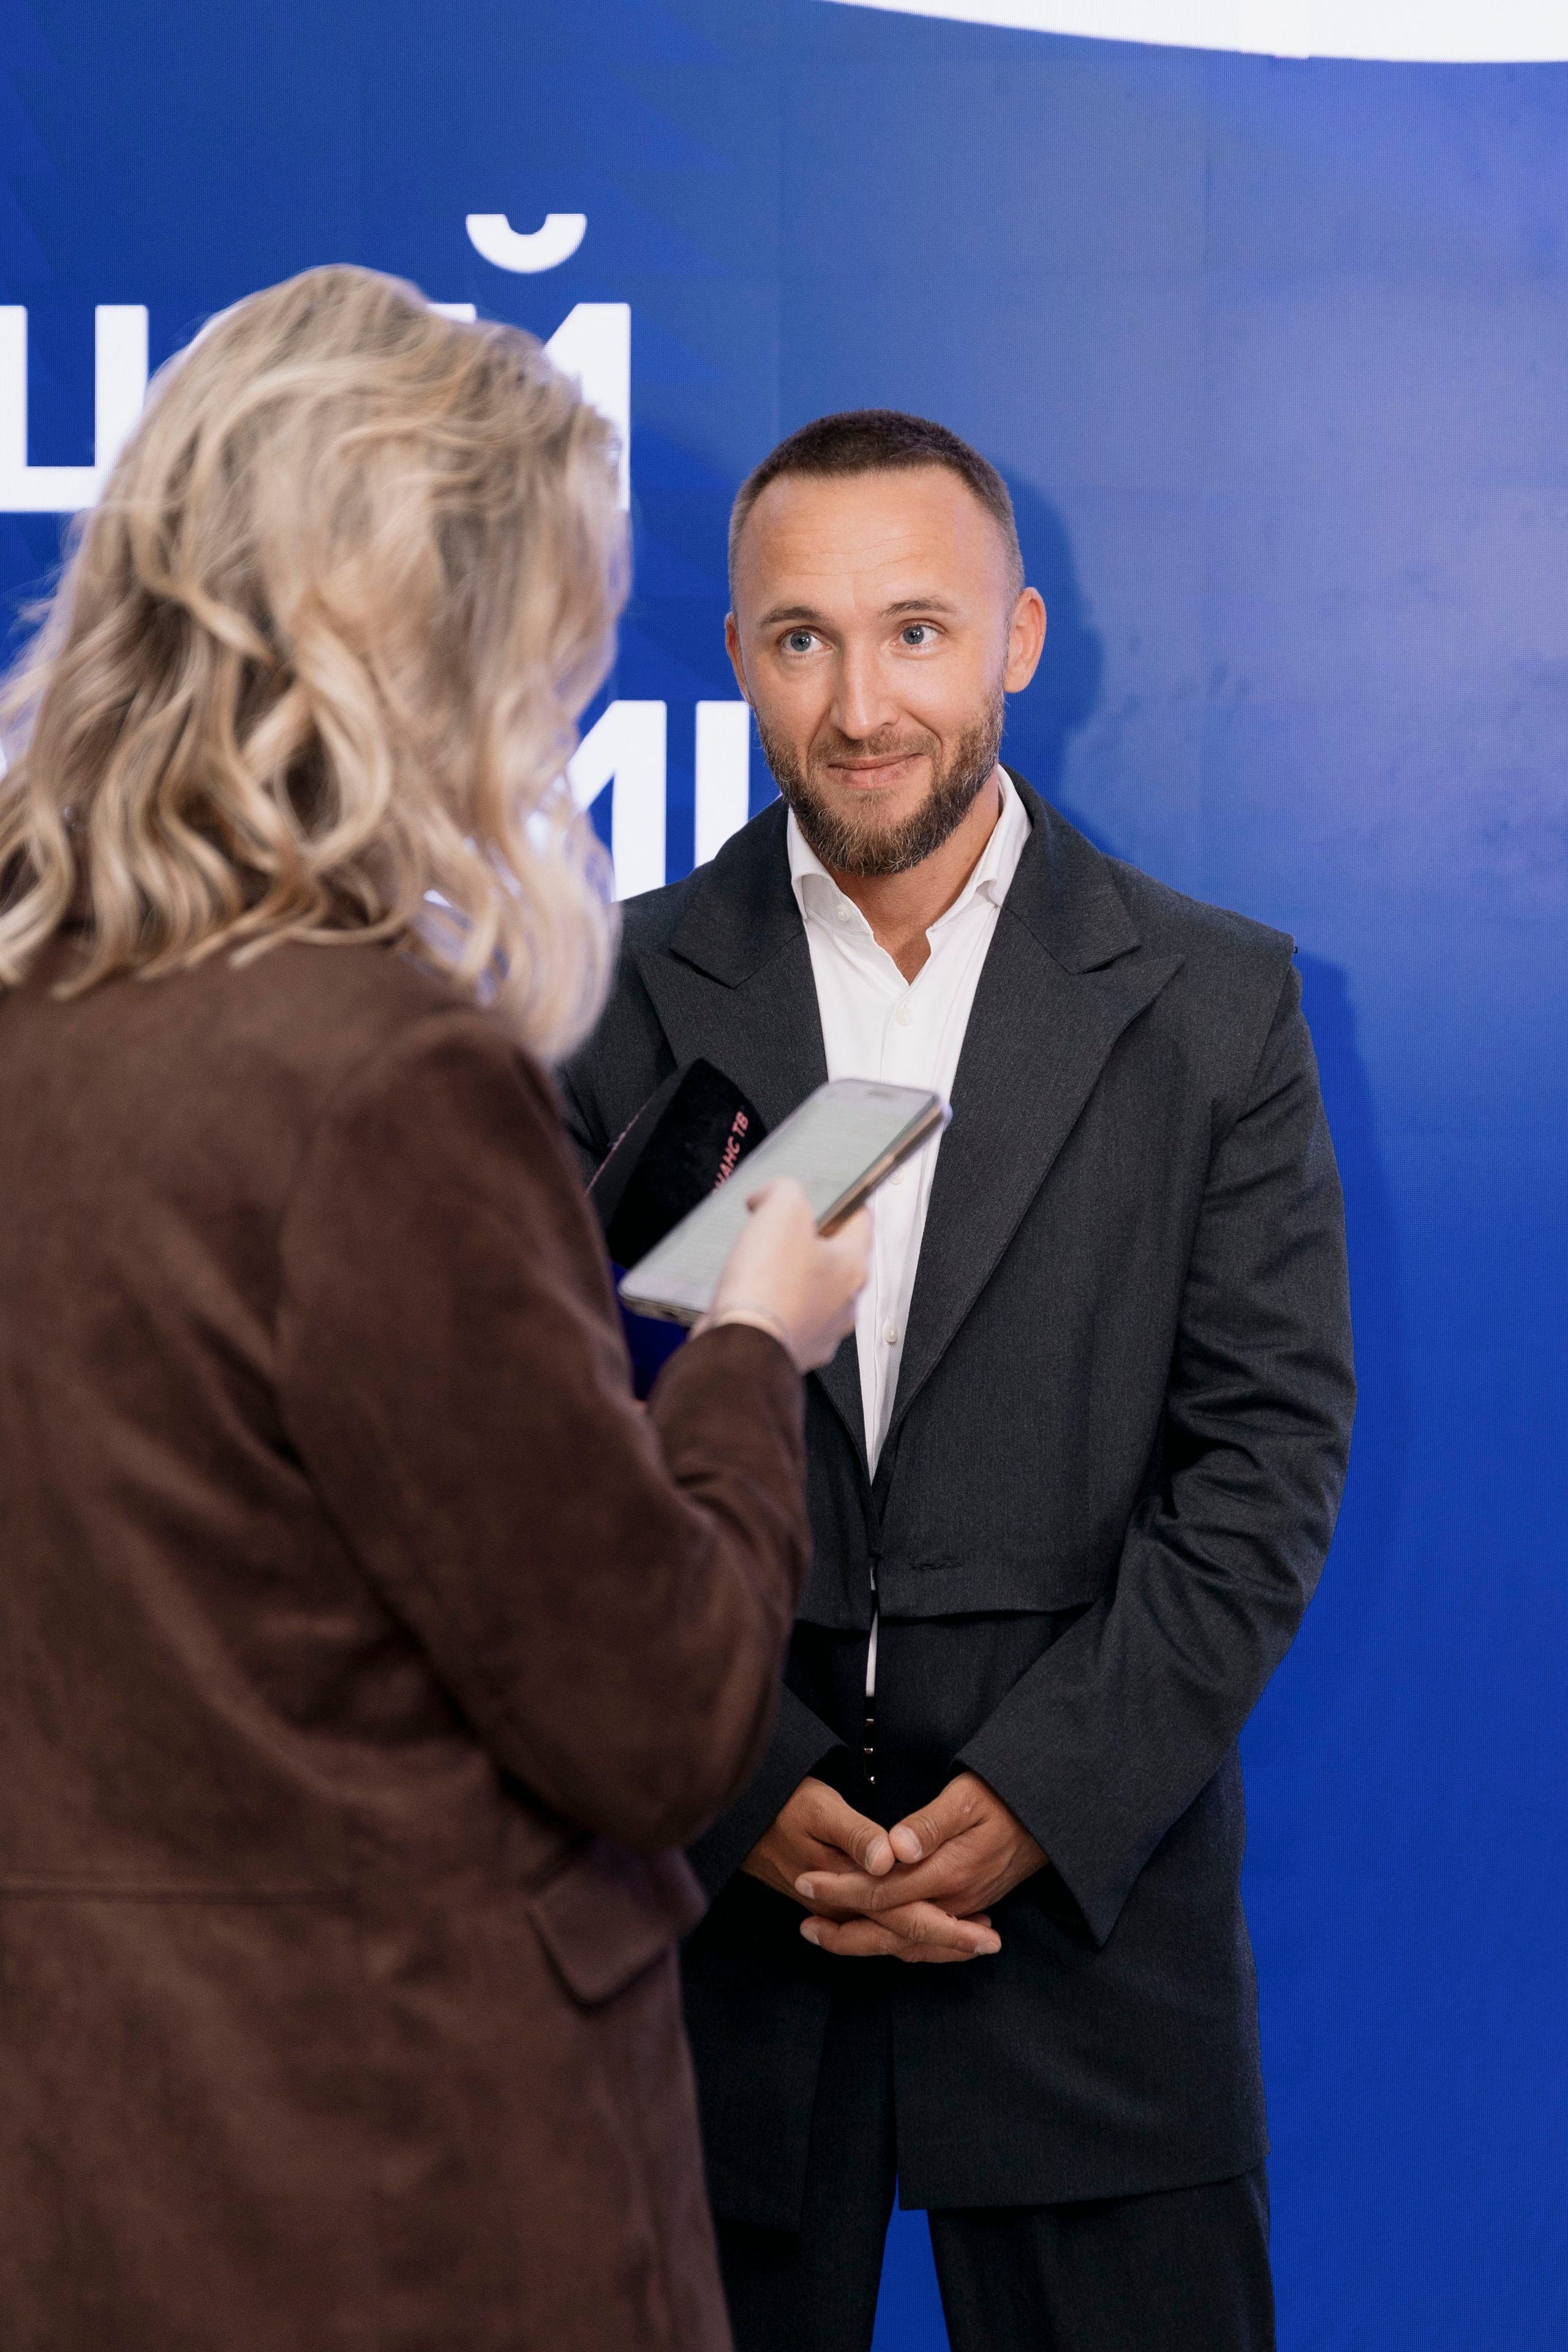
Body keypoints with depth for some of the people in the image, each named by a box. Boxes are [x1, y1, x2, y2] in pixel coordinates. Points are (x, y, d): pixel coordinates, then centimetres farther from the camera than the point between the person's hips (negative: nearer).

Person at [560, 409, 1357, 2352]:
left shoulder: (1214, 1003, 2)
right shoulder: (617, 998, 2)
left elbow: (1269, 1449, -2)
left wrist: (1043, 1793, -11)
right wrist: (749, 1791, -11)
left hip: (1093, 1897, 0)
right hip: (712, 1894, 0)